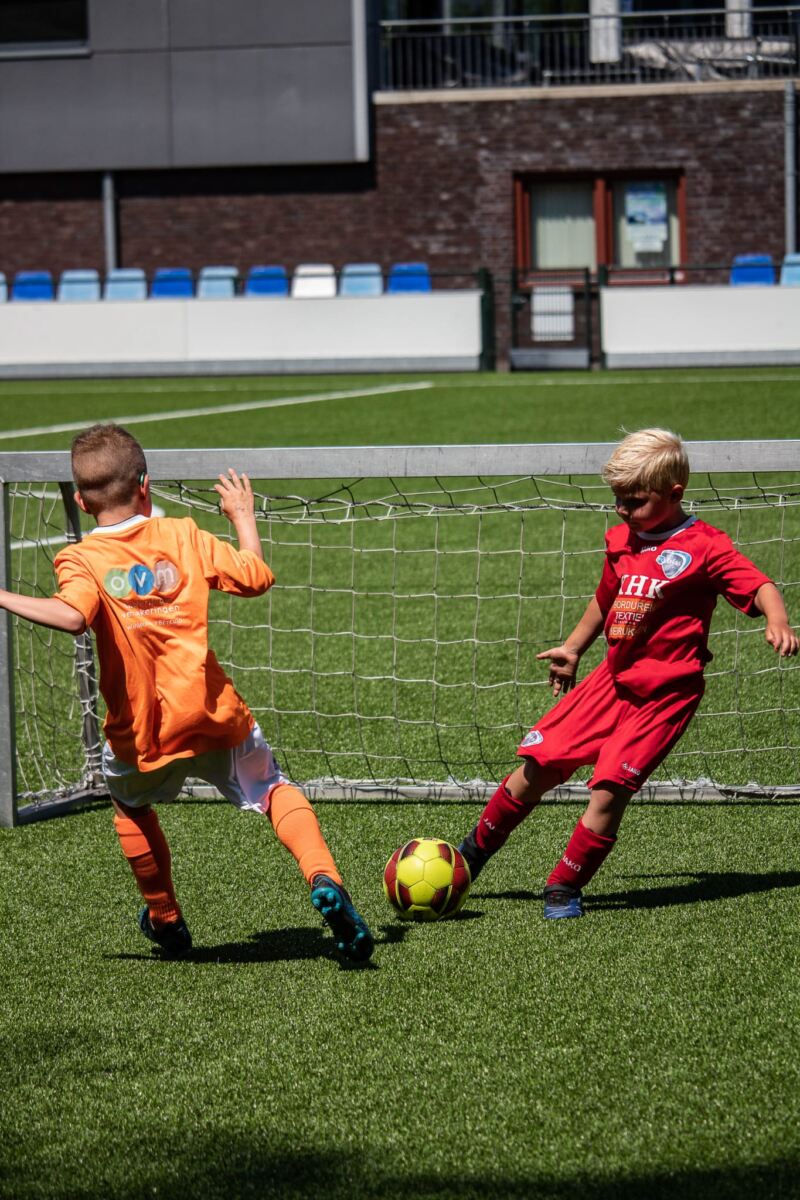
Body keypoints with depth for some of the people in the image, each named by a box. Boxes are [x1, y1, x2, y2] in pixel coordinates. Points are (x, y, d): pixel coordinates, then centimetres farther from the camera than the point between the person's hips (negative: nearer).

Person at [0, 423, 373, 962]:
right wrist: (243, 515, 19)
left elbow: (72, 616, -27)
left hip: (141, 731, 0)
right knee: (274, 789, 18)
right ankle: (325, 880, -6)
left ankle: (166, 921, 38)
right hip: (215, 715, 1)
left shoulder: (82, 559, -6)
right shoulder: (182, 535, 2)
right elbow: (256, 577, 5)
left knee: (131, 802, 30)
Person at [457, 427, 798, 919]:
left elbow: (759, 585, -16)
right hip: (614, 677, 6)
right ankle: (473, 855, 23)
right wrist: (573, 649, 35)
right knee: (538, 762, 5)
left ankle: (565, 887, 0)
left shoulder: (705, 547, -11)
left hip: (663, 693, -6)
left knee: (610, 787, -15)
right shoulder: (622, 541, 10)